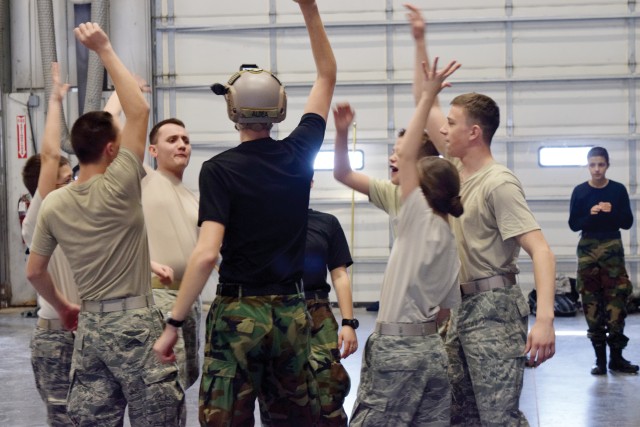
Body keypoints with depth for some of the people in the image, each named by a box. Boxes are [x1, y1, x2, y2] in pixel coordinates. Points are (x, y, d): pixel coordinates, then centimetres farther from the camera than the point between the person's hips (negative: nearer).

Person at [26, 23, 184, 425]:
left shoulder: (53, 204, 3)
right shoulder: (118, 189, -13)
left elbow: (34, 271, 10)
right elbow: (139, 109, -13)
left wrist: (62, 306, 27)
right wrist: (105, 50, -11)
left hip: (89, 325, 6)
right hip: (134, 322, -6)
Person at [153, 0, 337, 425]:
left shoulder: (220, 169, -10)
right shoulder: (299, 154, 2)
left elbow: (206, 254, -19)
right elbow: (327, 76, 15)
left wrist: (173, 324, -14)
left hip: (239, 313, -4)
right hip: (292, 311, 4)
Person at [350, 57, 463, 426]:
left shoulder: (422, 220, -9)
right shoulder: (450, 240, 13)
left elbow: (406, 153, -14)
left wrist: (428, 97, -11)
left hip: (398, 348, -8)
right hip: (432, 347, 8)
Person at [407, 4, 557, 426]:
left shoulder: (498, 184, -15)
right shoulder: (459, 171, 9)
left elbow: (541, 251, -23)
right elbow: (426, 105, 20)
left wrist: (544, 319, -35)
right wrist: (420, 41, 20)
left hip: (494, 311, -9)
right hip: (462, 308, 9)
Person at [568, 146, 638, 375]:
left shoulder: (618, 190, 2)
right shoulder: (580, 191, 2)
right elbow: (574, 224, 1)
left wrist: (612, 212, -17)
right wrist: (590, 214, -17)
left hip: (613, 248, 0)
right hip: (588, 248, 0)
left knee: (617, 301, -5)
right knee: (592, 304, -1)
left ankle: (616, 357, 2)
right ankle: (600, 358, 5)